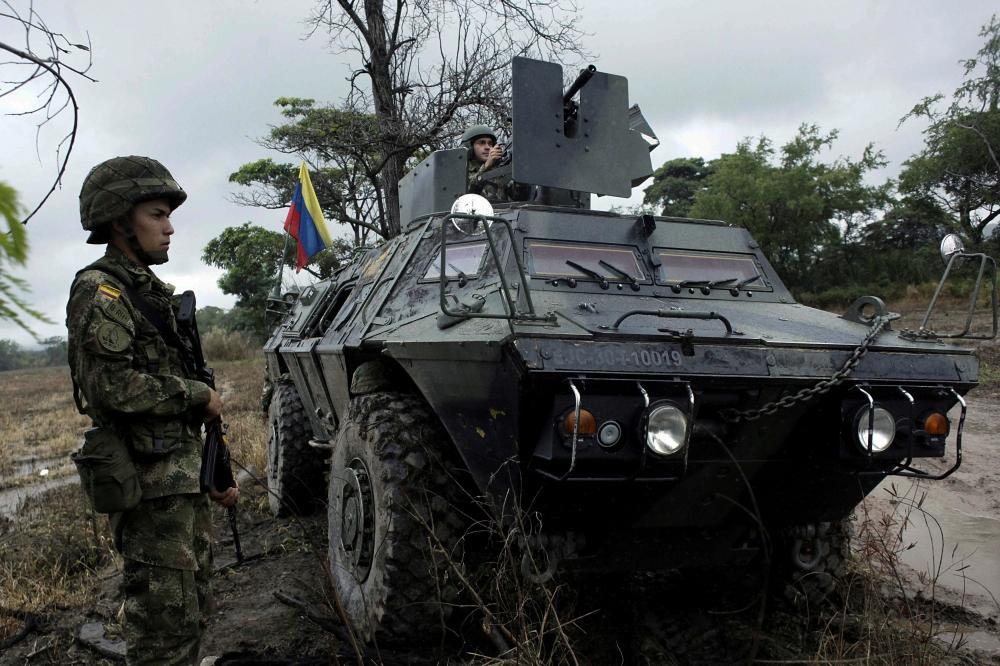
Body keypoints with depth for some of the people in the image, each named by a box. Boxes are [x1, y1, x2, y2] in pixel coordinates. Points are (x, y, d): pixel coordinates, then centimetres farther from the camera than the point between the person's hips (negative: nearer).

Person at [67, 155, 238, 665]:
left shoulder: (152, 293, 18)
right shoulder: (99, 291, -11)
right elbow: (111, 385, -25)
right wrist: (197, 394, -12)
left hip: (184, 479, 9)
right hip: (151, 485, -9)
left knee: (192, 613, 17)